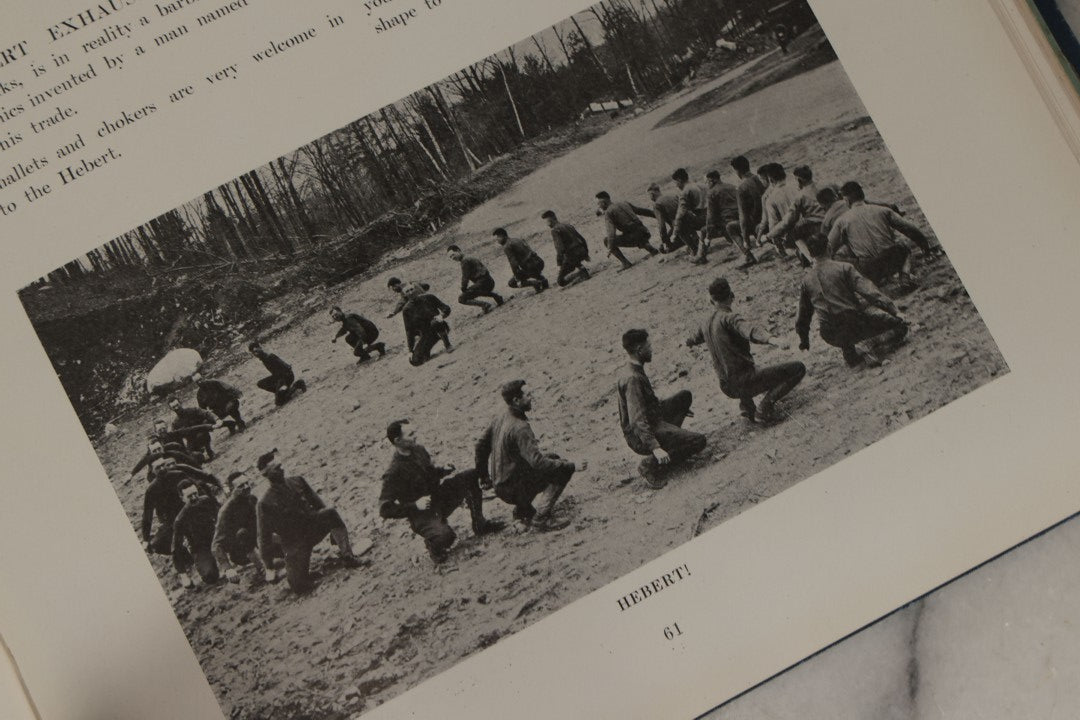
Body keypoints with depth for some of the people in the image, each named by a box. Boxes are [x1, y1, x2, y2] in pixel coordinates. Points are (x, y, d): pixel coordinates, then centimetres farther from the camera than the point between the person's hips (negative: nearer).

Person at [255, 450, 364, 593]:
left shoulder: (297, 482, 1)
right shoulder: (264, 504, -11)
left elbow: (317, 503, 13)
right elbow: (264, 537, -6)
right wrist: (269, 568, -4)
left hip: (312, 526, 3)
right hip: (293, 542, -3)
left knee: (331, 513, -26)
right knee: (299, 585, -14)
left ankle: (347, 556, -23)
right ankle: (291, 571, 21)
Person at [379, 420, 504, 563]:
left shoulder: (419, 450, 0)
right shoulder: (393, 473, -23)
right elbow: (384, 509, -24)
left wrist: (443, 470, -3)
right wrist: (415, 505, -31)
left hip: (439, 496, 8)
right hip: (422, 515, -8)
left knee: (471, 476, -3)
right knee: (445, 536, -36)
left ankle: (480, 524, 6)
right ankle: (433, 544, 2)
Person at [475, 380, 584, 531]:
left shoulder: (499, 420, 3)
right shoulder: (520, 428, -25)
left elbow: (481, 446, 15)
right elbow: (537, 461, -30)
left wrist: (483, 475, 28)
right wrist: (572, 467, -23)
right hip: (514, 489, -9)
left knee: (552, 458, 24)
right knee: (562, 471, -10)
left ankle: (522, 512, 22)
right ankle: (541, 517, -8)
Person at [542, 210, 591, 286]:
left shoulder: (555, 230, -9)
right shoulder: (567, 225, 16)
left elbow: (559, 248, -18)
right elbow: (582, 239, 19)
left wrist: (559, 264, -16)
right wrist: (586, 254, 27)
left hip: (571, 256, -8)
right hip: (582, 253, 8)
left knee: (561, 282, 2)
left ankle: (580, 272, -16)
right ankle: (581, 267, 16)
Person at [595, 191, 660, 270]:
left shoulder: (608, 213, -3)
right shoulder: (623, 203, 18)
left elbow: (611, 230, -18)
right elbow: (641, 210, 26)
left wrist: (610, 248, -28)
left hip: (633, 238, -7)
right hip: (644, 233, 7)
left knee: (606, 240, 4)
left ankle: (626, 263, -5)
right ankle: (652, 249, 19)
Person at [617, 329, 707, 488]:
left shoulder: (637, 372, 9)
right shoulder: (632, 379, -24)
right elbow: (637, 420, -30)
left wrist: (678, 408, 36)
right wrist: (655, 448, -37)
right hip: (640, 438, -10)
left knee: (685, 396, 15)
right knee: (698, 441, -19)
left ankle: (669, 439, 13)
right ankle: (650, 464, -14)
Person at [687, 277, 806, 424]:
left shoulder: (706, 325, 11)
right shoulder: (729, 317, -12)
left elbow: (693, 339, 36)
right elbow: (750, 331, -35)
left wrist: (689, 342, 61)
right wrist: (773, 340, -52)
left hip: (728, 388, 8)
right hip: (746, 382, -8)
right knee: (798, 368, -5)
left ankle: (746, 404, 21)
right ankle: (766, 405, -12)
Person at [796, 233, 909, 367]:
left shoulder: (806, 280, 6)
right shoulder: (843, 268, -6)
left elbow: (803, 314, 16)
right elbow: (870, 292, -15)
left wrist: (804, 340, 30)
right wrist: (895, 311, -15)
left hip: (831, 337, 6)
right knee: (900, 326, 3)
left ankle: (849, 349, 10)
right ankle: (866, 345, -19)